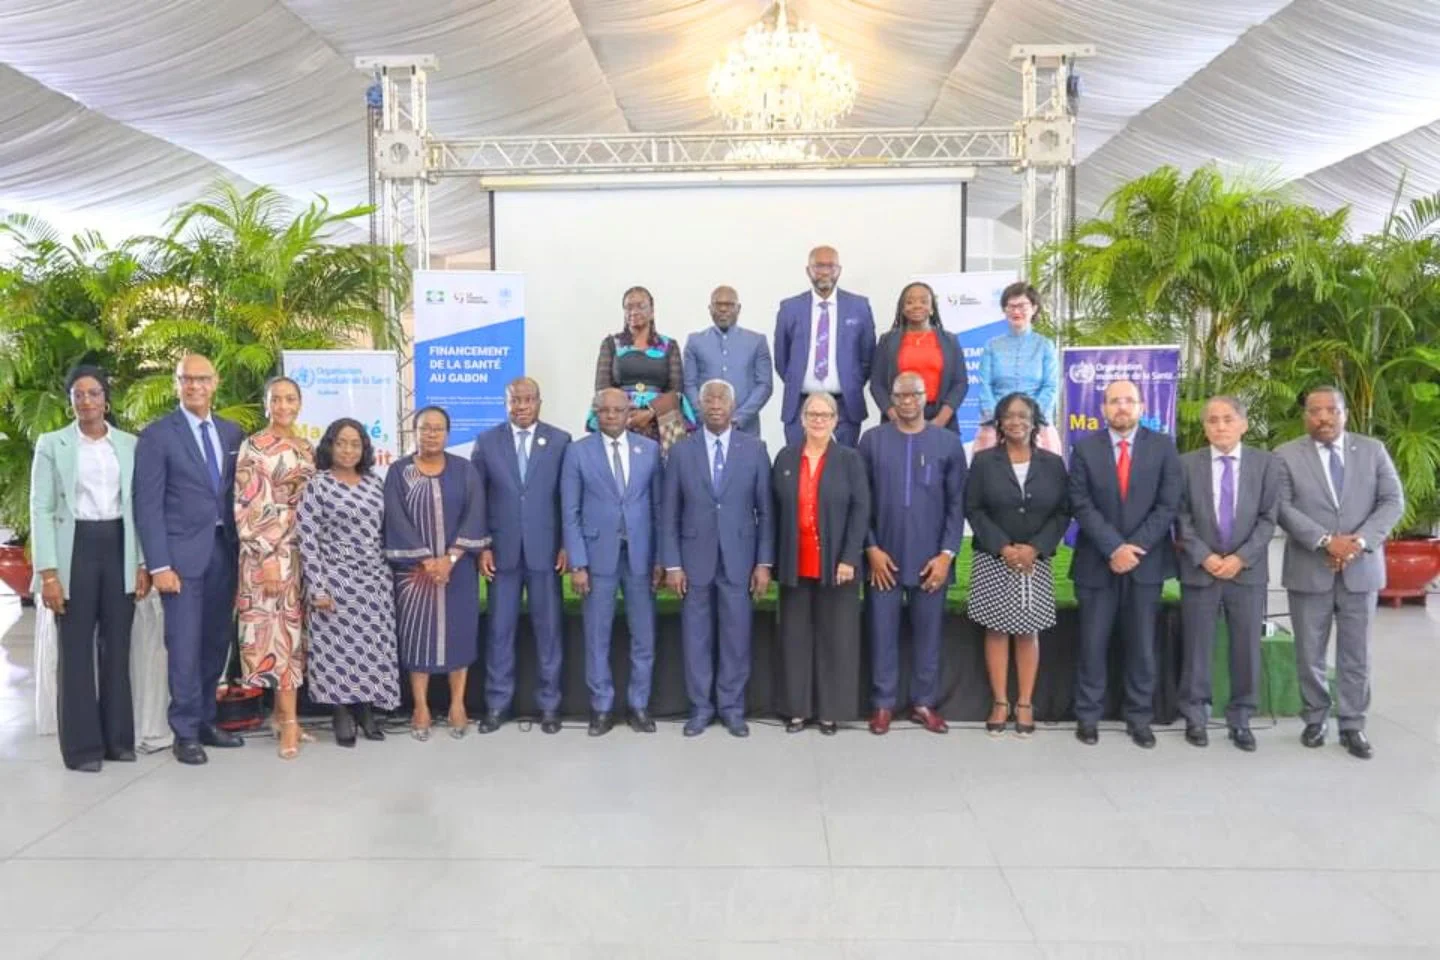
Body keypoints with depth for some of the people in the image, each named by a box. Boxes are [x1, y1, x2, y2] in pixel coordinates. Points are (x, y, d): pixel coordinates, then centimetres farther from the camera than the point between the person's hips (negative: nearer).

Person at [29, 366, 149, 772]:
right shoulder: (52, 444, 1)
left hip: (119, 549, 2)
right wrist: (48, 571, -11)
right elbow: (41, 509, -4)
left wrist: (142, 563, 3)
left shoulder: (130, 444, 8)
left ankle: (118, 737, 18)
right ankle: (82, 745, 10)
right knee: (75, 650, 3)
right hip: (75, 549, -2)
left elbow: (139, 505, 9)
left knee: (117, 646, 8)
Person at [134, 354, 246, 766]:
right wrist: (159, 565, -14)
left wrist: (242, 548, 4)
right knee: (185, 646, -2)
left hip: (225, 551, 5)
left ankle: (206, 721, 23)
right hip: (182, 553, -5)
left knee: (216, 642, 10)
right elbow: (148, 505, -8)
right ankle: (186, 732, 9)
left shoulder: (233, 433, 10)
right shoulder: (157, 435, -4)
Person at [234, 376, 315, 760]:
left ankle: (282, 712, 17)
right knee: (279, 630, -6)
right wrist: (267, 557, -18)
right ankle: (289, 722, -2)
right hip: (269, 551, -6)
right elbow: (247, 509, -11)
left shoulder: (308, 449, 13)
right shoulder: (254, 447, -5)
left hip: (303, 551, 6)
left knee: (294, 629, 8)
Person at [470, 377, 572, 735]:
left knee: (549, 628, 6)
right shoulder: (486, 441, 4)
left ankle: (549, 704, 16)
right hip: (502, 550, 1)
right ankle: (497, 703, 17)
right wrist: (481, 546, -2)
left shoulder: (560, 441, 1)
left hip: (545, 550, -1)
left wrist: (568, 545, -3)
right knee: (499, 629, 6)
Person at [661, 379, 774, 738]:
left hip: (738, 558, 0)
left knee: (736, 637, 5)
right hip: (695, 559, 0)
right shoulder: (681, 451, 2)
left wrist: (764, 562, -3)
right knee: (696, 637, 6)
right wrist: (672, 563, -3)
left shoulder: (755, 449, 2)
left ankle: (732, 707, 19)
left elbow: (765, 510, 2)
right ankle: (700, 707, 19)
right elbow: (669, 512, 2)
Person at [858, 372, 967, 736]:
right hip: (884, 557, 0)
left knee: (928, 634, 9)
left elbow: (957, 503, 1)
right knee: (883, 633, 5)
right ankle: (883, 704, 17)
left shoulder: (948, 442, 2)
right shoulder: (872, 440, 2)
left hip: (931, 559, 0)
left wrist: (947, 553, -5)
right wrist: (871, 548, -5)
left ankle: (924, 703, 22)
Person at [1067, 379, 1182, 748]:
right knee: (1093, 644, 4)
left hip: (1146, 561, 1)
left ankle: (1139, 718, 18)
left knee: (1142, 645, 7)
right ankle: (1088, 716, 15)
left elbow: (1168, 505, -4)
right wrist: (1114, 548, -15)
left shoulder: (1163, 447, 3)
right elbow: (1082, 506, -5)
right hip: (1096, 562, 0)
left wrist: (1135, 547, -13)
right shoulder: (1085, 449, 2)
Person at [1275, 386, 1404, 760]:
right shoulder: (1286, 455, -1)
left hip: (1361, 568, 1)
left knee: (1356, 654, 7)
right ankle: (1315, 718, 23)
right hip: (1309, 569, -1)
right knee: (1309, 653, 8)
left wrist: (1360, 541, -15)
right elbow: (1282, 508, -9)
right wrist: (1326, 541, -19)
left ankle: (1352, 726, 16)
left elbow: (1393, 502, 0)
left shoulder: (1373, 450, 5)